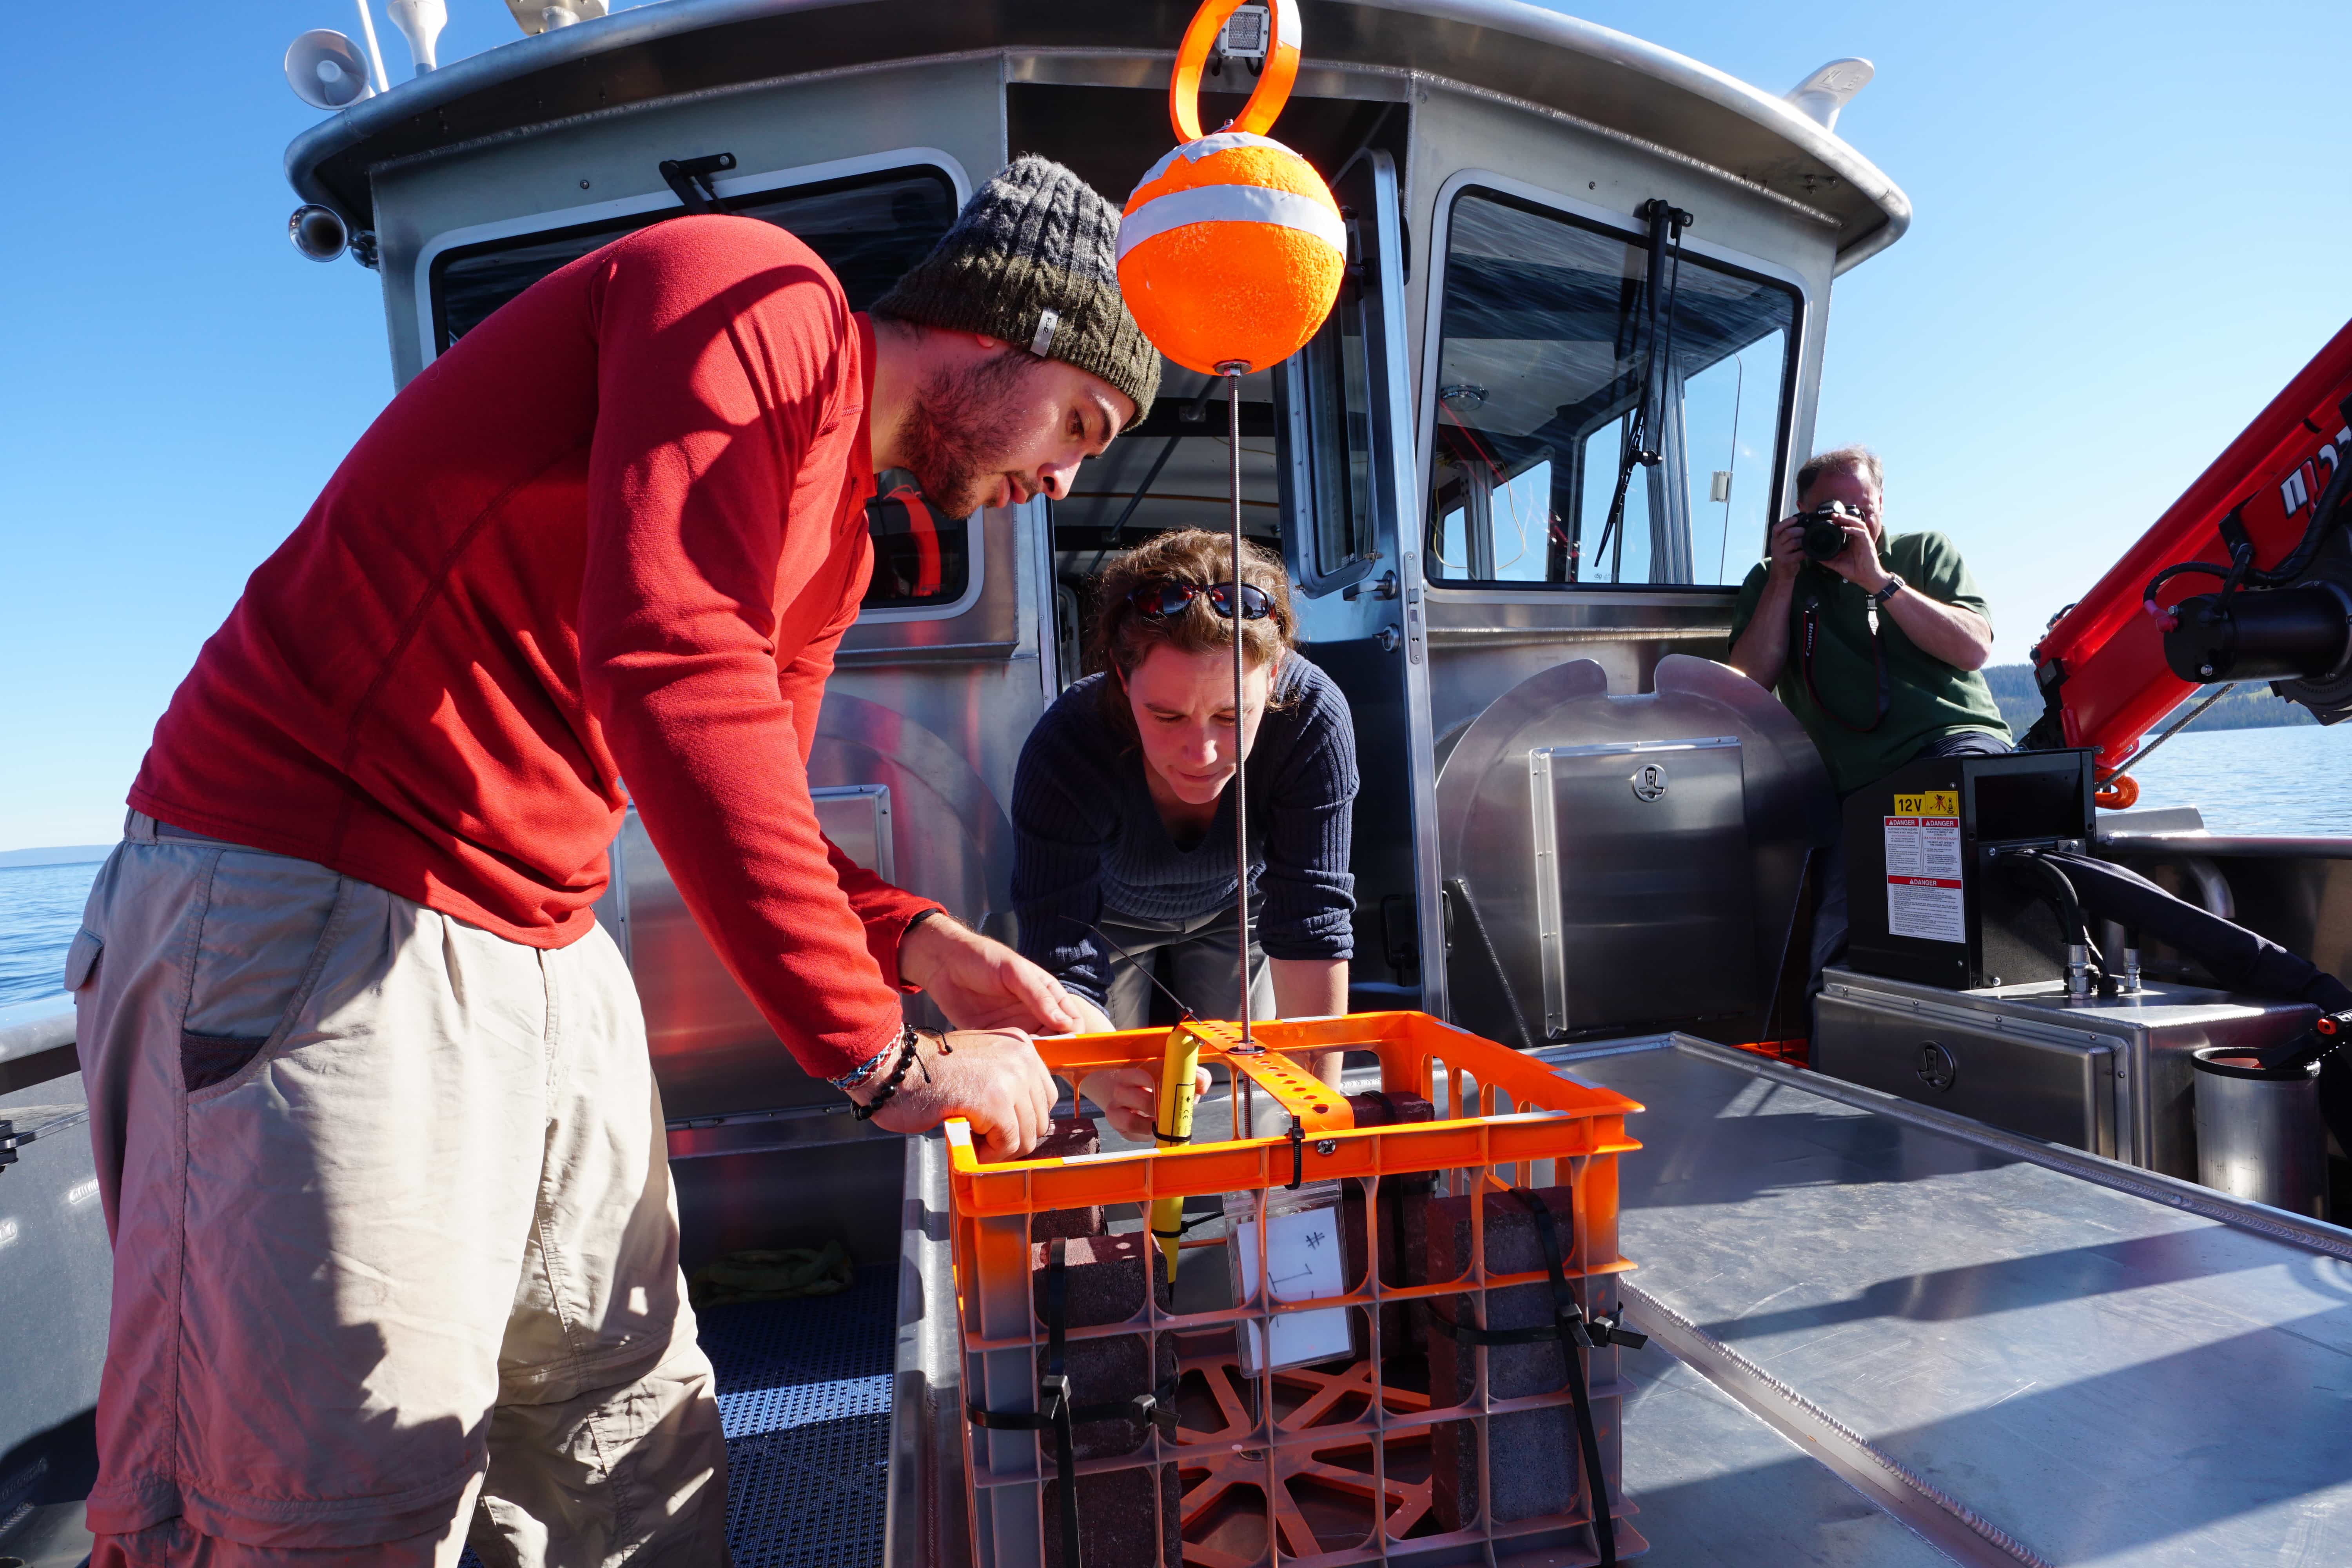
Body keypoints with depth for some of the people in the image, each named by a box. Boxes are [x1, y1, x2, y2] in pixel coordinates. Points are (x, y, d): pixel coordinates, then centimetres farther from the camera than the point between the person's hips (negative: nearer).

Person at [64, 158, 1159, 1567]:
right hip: (323, 917, -9)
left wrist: (913, 942, 3)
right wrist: (881, 1054, -26)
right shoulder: (759, 299, -13)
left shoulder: (838, 543, 15)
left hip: (548, 951, 9)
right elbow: (674, 672, -29)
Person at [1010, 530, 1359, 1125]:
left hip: (1234, 909, 1)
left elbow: (1312, 931, -37)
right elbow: (1061, 972, -43)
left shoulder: (1313, 719, -40)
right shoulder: (1064, 754, -42)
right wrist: (1108, 1081, -65)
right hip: (1108, 914, -1)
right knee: (1110, 1126, 9)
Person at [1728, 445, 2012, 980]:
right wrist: (1785, 578, -1)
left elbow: (1973, 650, 0)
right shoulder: (1771, 581, 18)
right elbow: (1749, 683, 1)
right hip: (1857, 786, 1)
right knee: (1835, 940, -24)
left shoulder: (1926, 552, 18)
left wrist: (1878, 580, -6)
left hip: (1956, 738, 0)